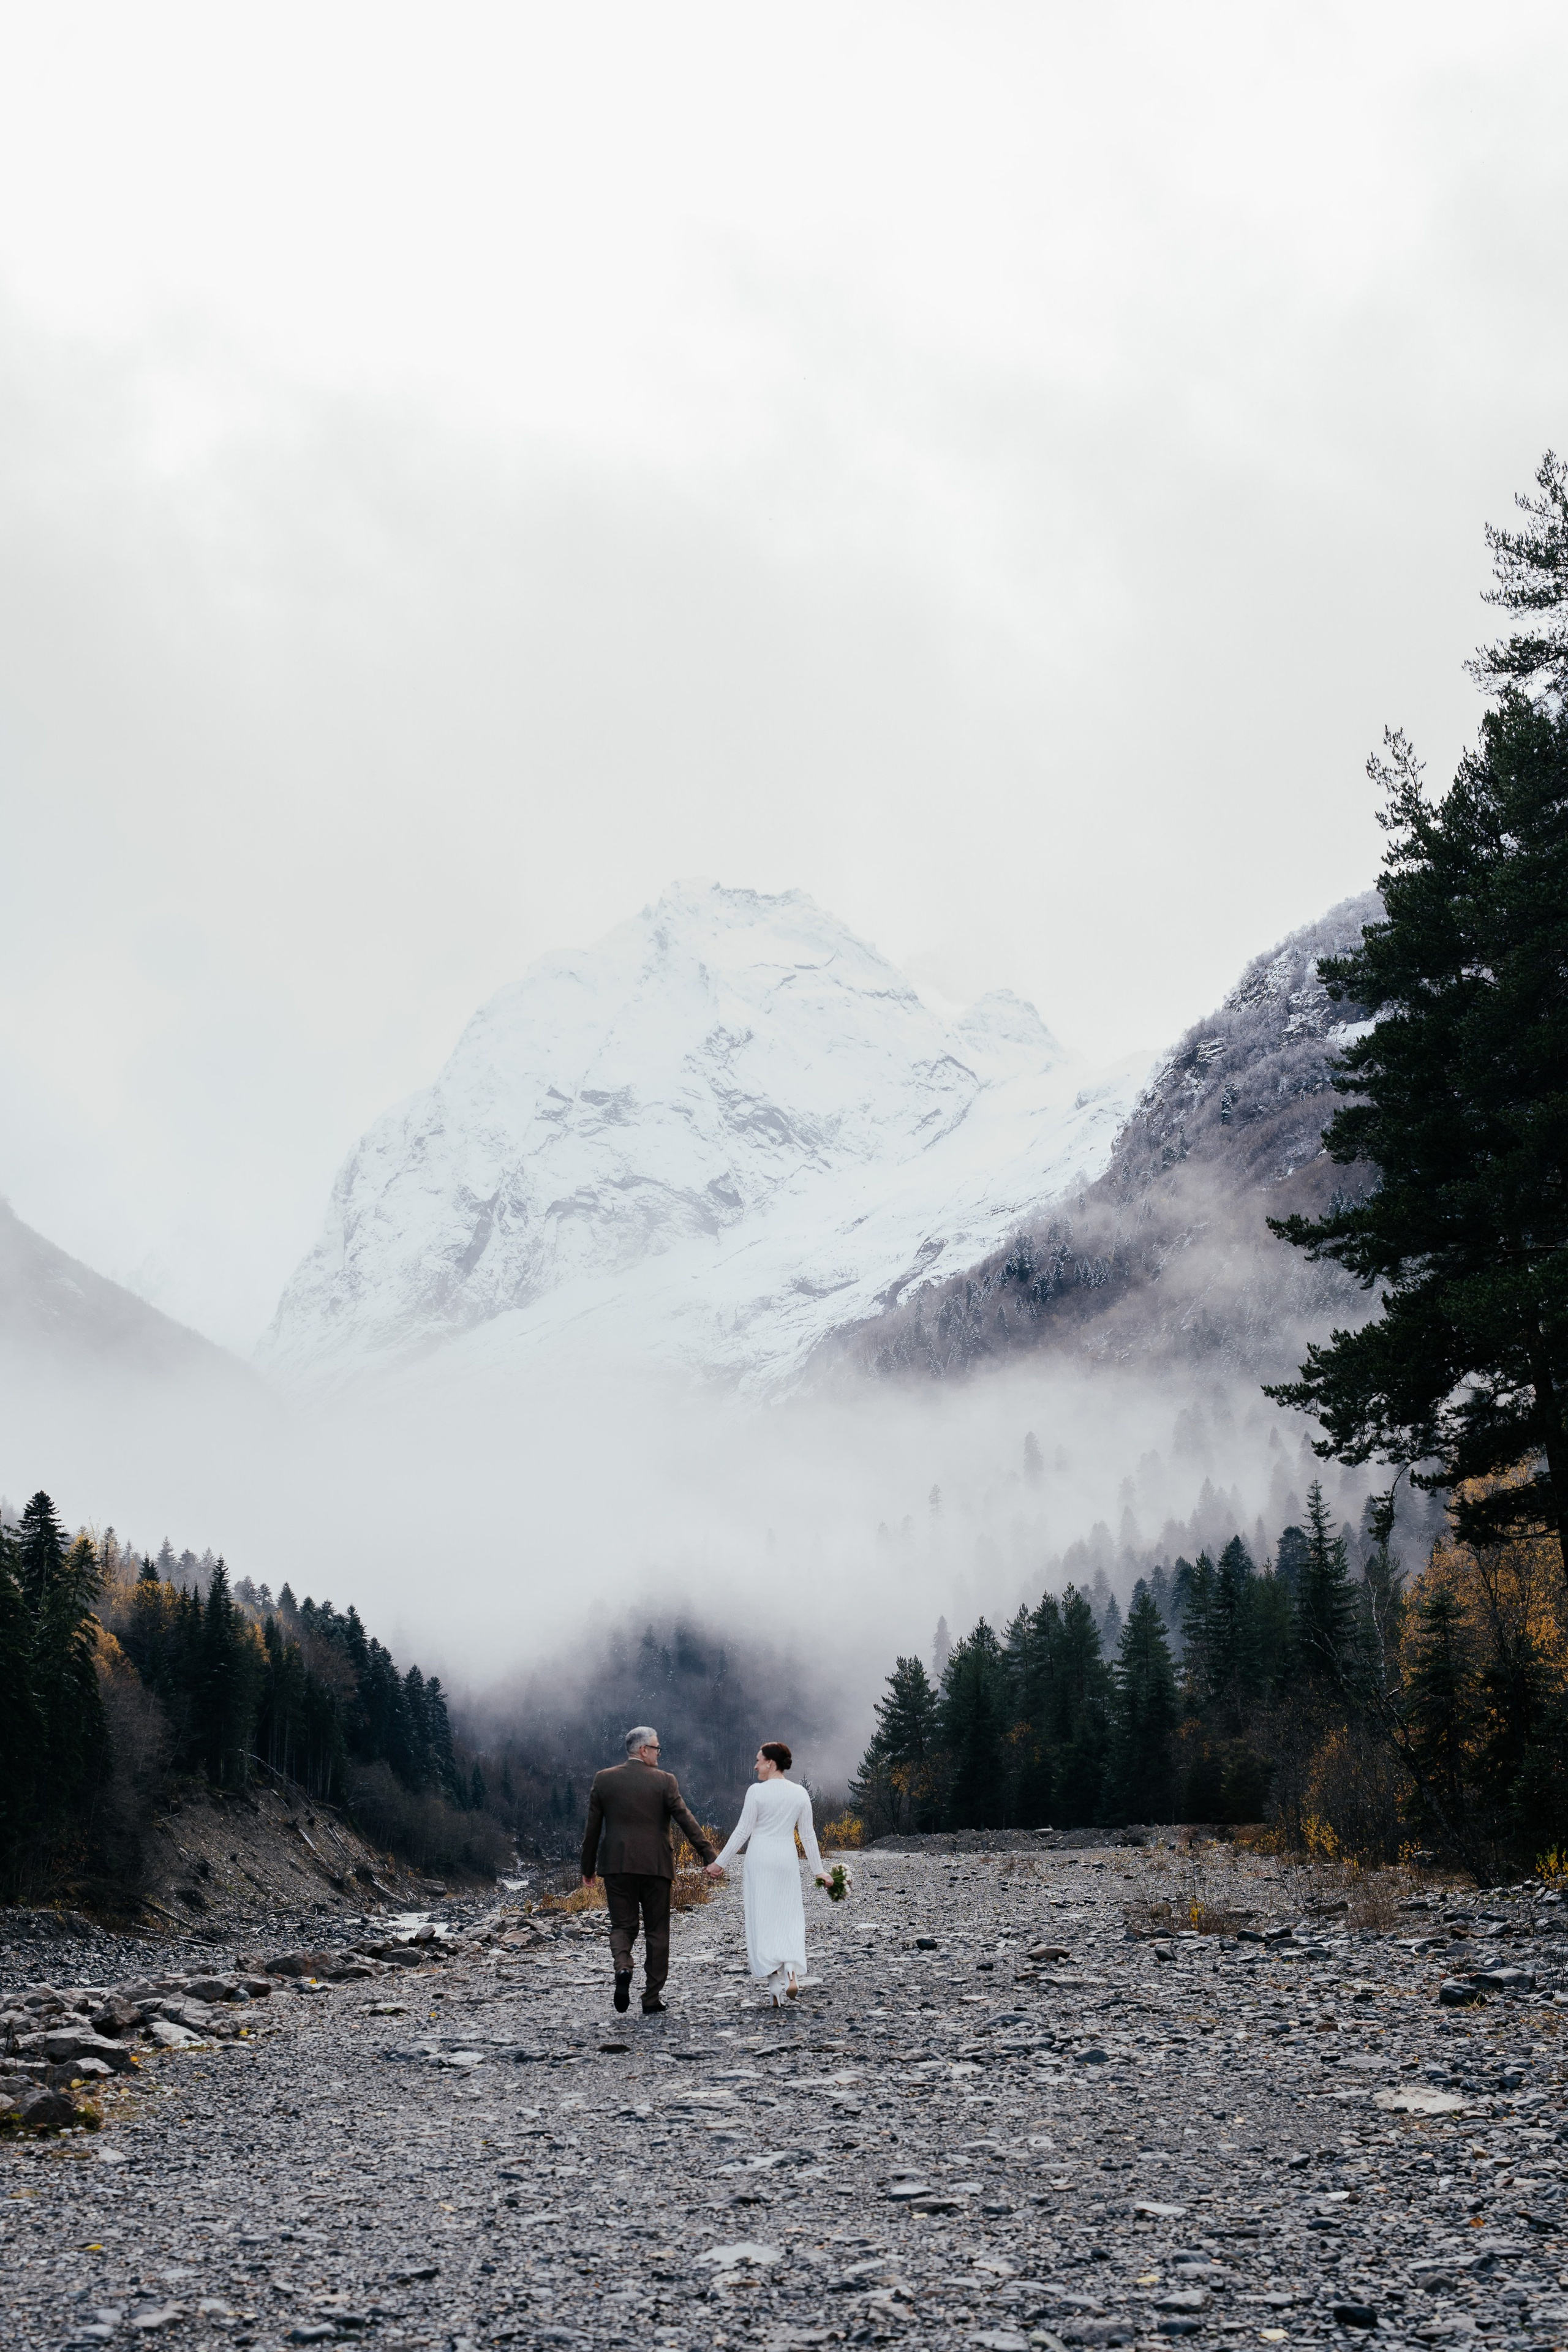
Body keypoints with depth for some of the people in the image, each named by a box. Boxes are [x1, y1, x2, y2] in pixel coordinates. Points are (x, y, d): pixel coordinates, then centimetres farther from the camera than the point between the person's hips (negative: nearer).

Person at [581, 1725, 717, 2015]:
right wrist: (710, 1855, -7)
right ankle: (652, 2000, 10)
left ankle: (623, 1968, -17)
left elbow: (592, 1828, 5)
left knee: (622, 1926, 13)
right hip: (656, 1867, -2)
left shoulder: (604, 1779, 2)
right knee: (657, 1931, 10)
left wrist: (588, 1868, 14)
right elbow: (687, 1821, -10)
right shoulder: (664, 1781, -5)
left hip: (617, 1866, 2)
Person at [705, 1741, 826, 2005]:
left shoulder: (757, 1791, -9)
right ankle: (792, 1975, -11)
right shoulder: (800, 1793, 4)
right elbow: (808, 1835, 7)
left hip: (760, 1860, -4)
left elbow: (742, 1831, -7)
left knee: (762, 1922, 2)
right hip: (787, 1860, 4)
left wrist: (719, 1862, 0)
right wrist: (819, 1870, 15)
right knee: (789, 1919, 10)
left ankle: (777, 1986, -4)